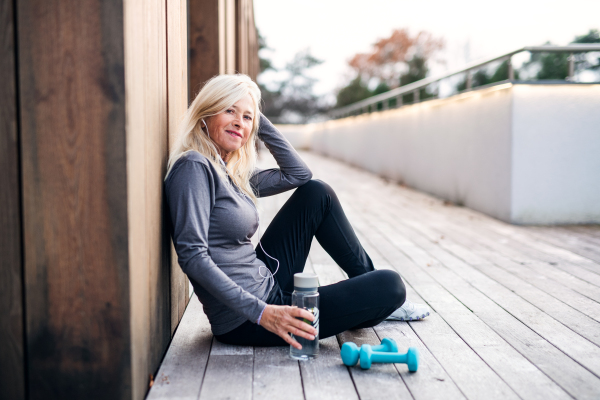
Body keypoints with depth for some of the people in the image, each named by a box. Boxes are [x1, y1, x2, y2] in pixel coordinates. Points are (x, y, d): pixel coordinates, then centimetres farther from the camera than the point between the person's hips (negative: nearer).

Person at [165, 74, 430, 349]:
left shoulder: (232, 174, 10)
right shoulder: (195, 166, -16)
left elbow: (298, 173, 15)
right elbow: (192, 256, -24)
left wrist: (258, 120, 9)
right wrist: (259, 312, -29)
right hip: (244, 323, -10)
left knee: (317, 193, 12)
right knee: (390, 285, -10)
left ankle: (378, 299, 23)